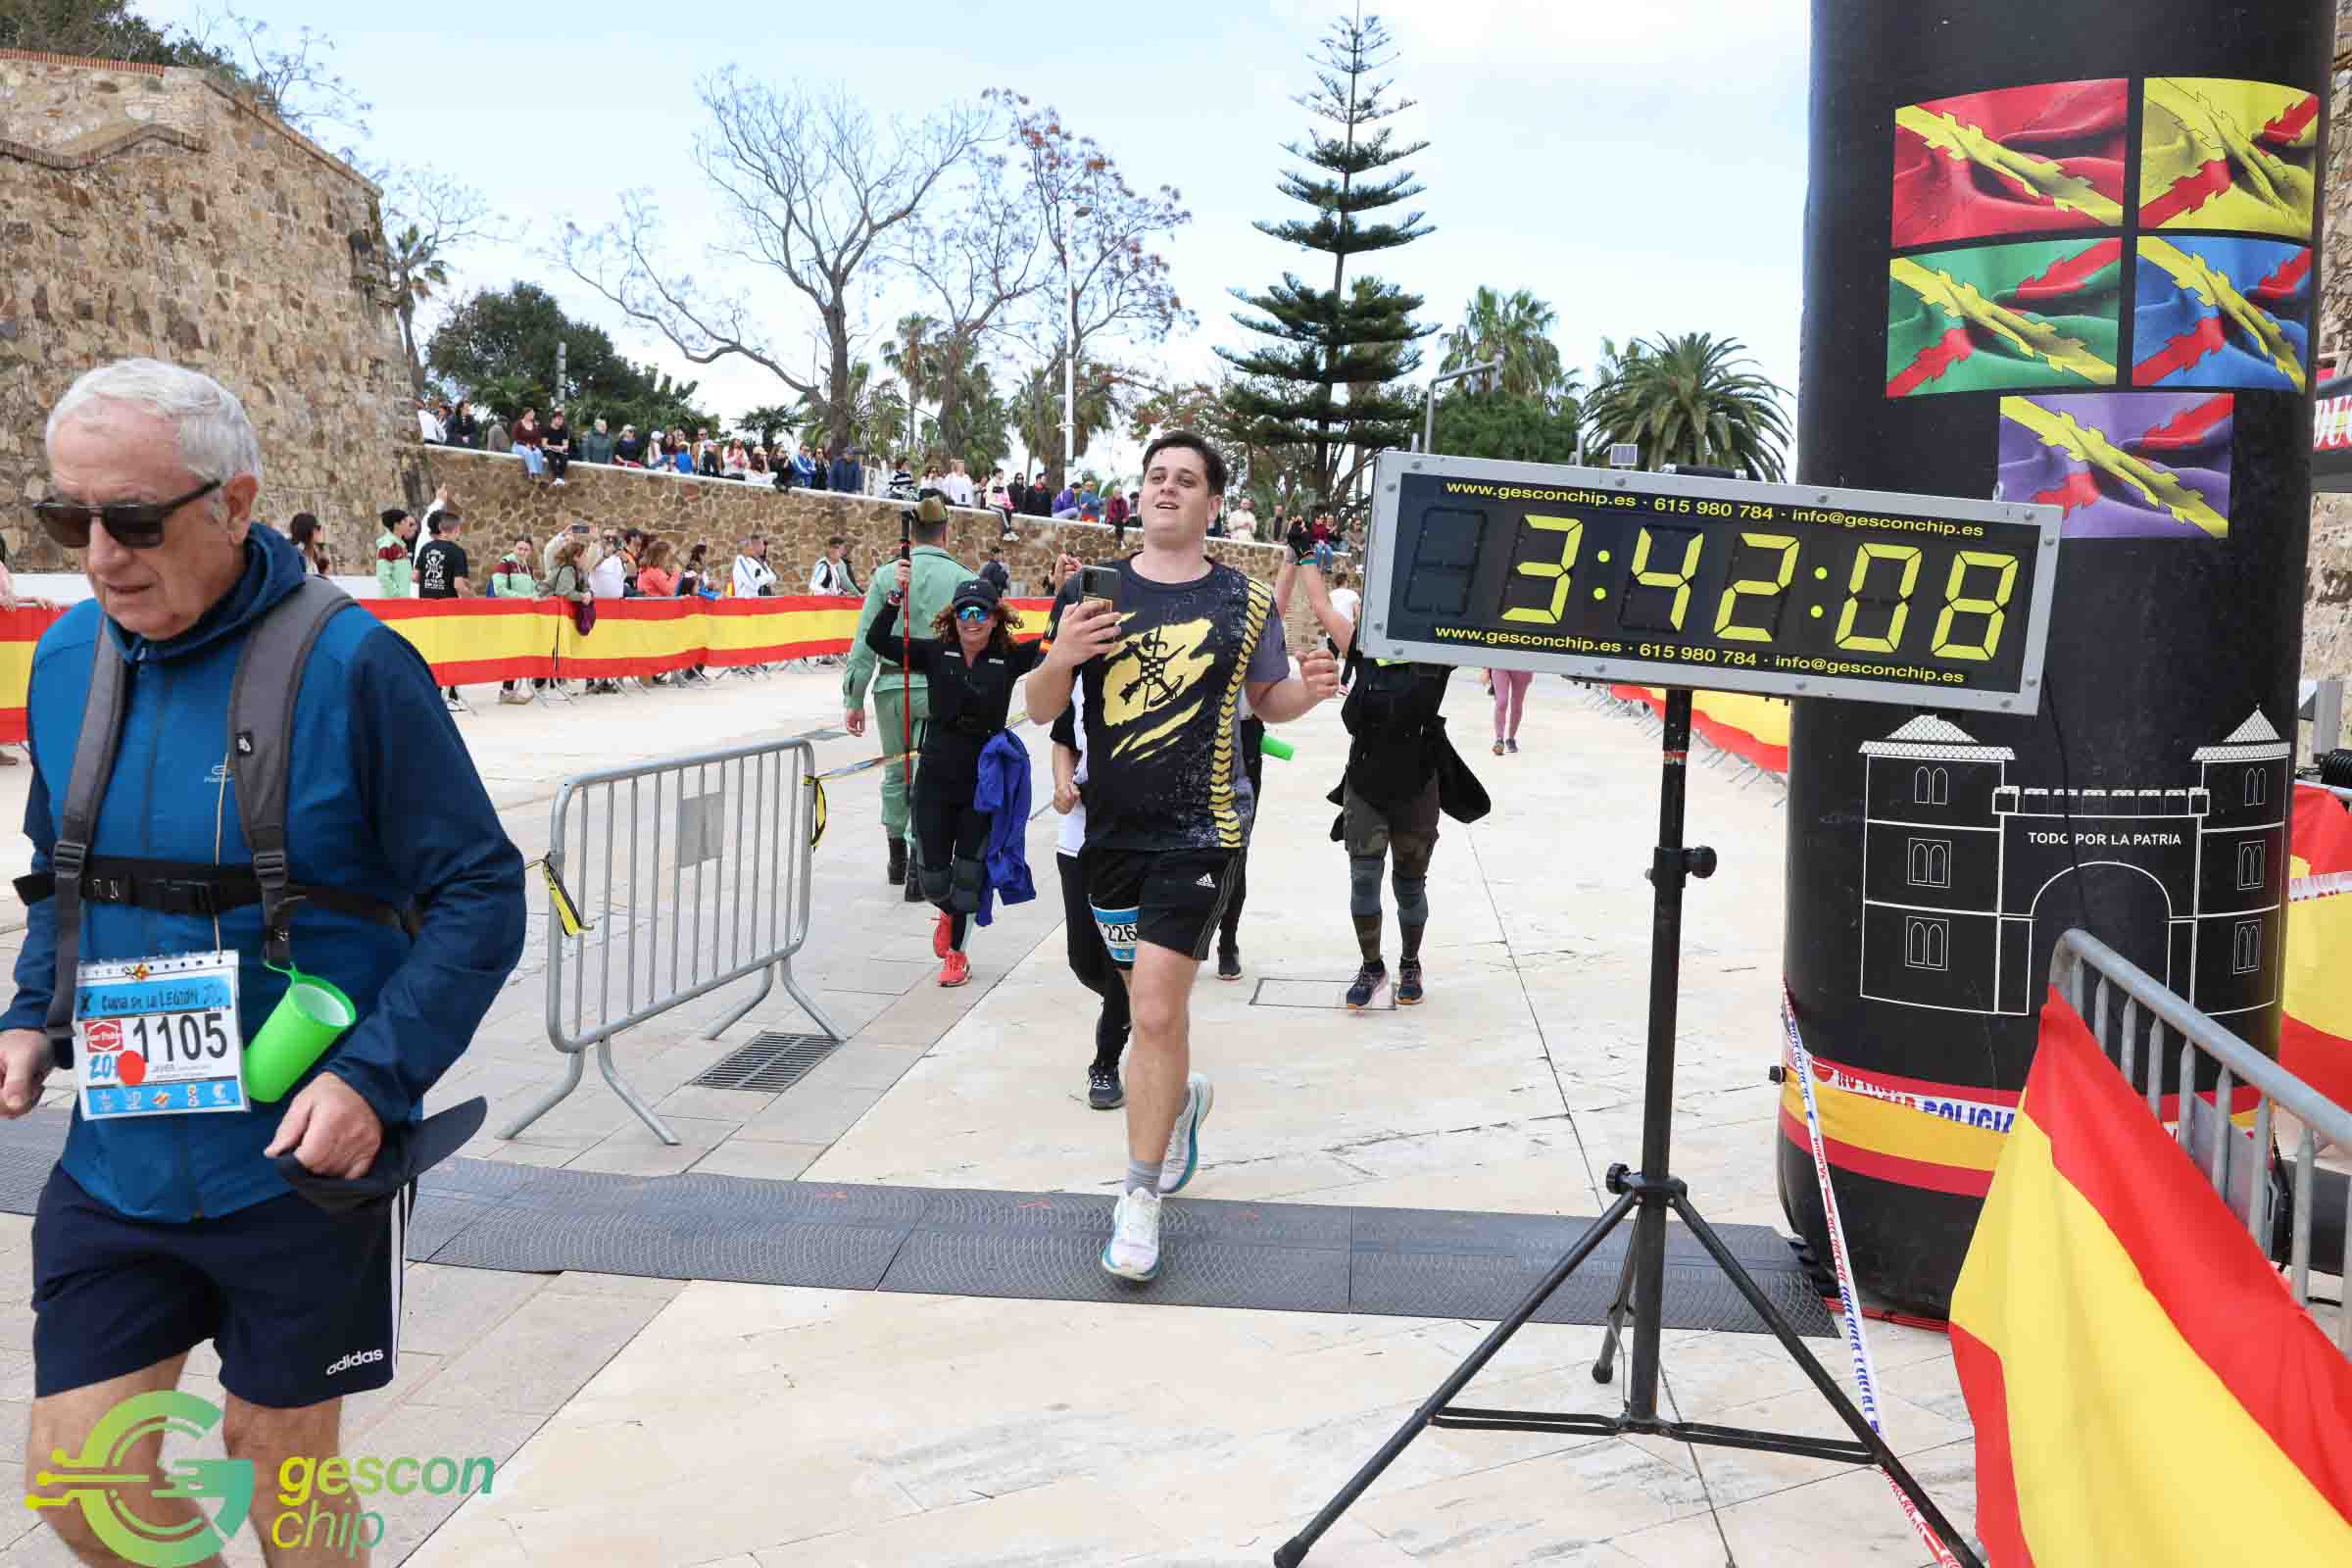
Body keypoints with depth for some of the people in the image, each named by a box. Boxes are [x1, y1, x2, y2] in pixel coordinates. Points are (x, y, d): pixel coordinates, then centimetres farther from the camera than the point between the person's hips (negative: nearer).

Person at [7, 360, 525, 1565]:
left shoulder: (349, 664, -17)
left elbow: (480, 897, -14)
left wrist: (374, 1076, -23)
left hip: (302, 1165, -4)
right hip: (117, 1162, 5)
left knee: (283, 1461, 13)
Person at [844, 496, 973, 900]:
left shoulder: (887, 576, -1)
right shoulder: (965, 579, -2)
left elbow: (865, 643, -2)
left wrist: (854, 700, 3)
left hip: (892, 687, 2)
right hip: (943, 690, -1)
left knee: (896, 772, 20)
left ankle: (897, 855, 32)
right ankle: (918, 872, 4)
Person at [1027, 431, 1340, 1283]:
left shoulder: (1245, 602, 1)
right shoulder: (1092, 590, 3)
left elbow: (1267, 700, 14)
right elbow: (1041, 711, 6)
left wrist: (1309, 688, -9)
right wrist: (1060, 658, -15)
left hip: (1198, 830, -3)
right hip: (1111, 828, 3)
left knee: (1157, 1010, -11)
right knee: (1152, 1001, 18)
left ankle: (1140, 1198, 4)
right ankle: (1179, 1099, 50)